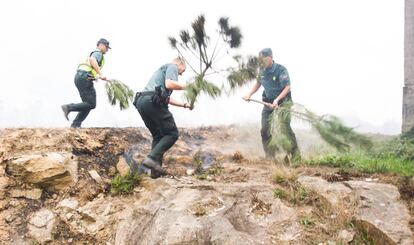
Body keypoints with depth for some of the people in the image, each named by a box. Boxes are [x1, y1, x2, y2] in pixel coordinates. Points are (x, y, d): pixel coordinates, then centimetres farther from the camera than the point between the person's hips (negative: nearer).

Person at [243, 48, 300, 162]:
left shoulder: (281, 70, -15)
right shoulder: (262, 71, 3)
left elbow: (287, 87, -19)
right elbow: (258, 83, 22)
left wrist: (277, 100, -30)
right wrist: (249, 94, 11)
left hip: (283, 101, -6)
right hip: (268, 102, 6)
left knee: (284, 126, -20)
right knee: (265, 130, 0)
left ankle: (295, 153, -8)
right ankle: (269, 156, 12)